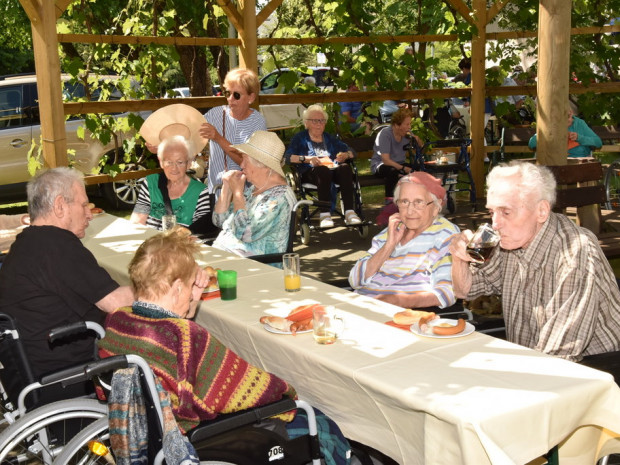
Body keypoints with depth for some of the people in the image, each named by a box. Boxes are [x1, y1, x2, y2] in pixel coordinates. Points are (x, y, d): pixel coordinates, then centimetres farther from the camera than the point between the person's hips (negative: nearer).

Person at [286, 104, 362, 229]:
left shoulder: (329, 138, 29)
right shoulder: (300, 138, 17)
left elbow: (352, 152, 23)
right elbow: (287, 157, -1)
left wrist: (345, 155, -1)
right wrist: (307, 159, -16)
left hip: (333, 169, 3)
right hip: (310, 172, -3)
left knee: (345, 168, -31)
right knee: (323, 170, -38)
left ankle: (349, 212, -38)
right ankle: (325, 214, -44)